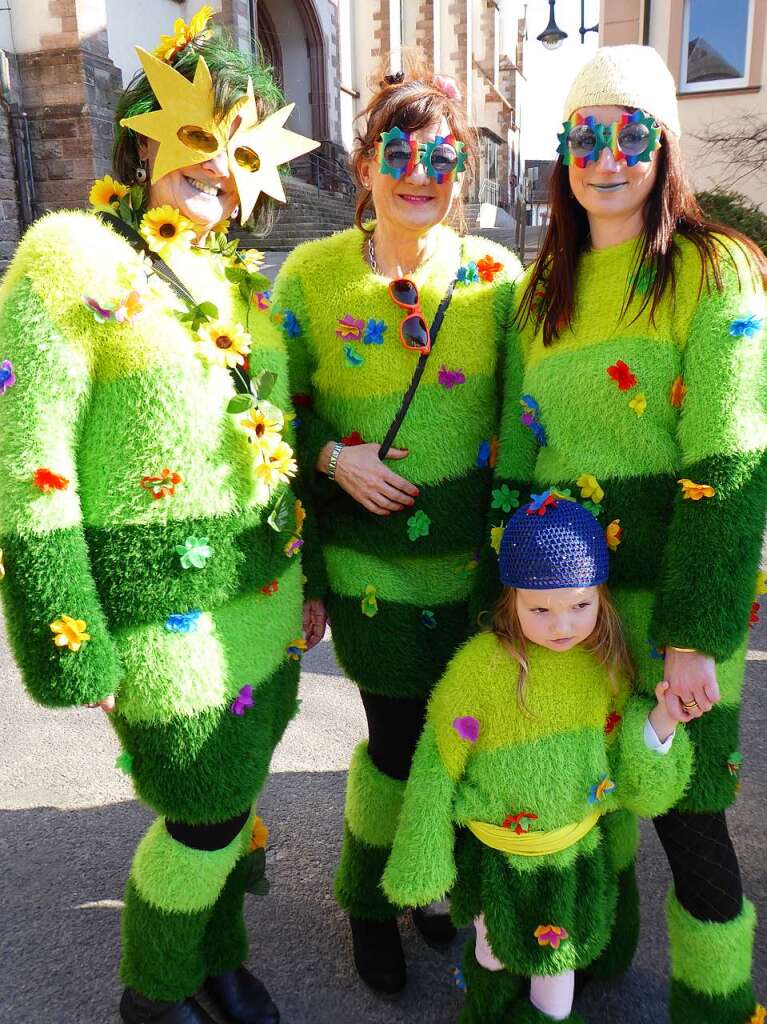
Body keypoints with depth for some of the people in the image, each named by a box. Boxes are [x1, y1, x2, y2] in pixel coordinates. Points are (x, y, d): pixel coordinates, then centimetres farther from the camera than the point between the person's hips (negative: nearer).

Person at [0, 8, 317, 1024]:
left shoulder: (241, 276, 10)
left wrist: (307, 576, 17)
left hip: (266, 597, 6)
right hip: (166, 613, -6)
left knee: (231, 795, 18)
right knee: (207, 814, 7)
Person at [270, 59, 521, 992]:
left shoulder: (494, 273, 1)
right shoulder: (311, 273, -2)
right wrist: (330, 456, -14)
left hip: (477, 559, 2)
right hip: (369, 561, -2)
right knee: (397, 742, 6)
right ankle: (368, 900, 37)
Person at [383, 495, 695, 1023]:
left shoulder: (607, 664, -14)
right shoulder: (481, 666, -27)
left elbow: (620, 762, -2)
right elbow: (437, 767, -16)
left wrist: (660, 722, -21)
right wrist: (422, 863, -8)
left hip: (579, 851, 2)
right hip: (497, 855, -2)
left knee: (558, 961, 22)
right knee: (497, 952, 24)